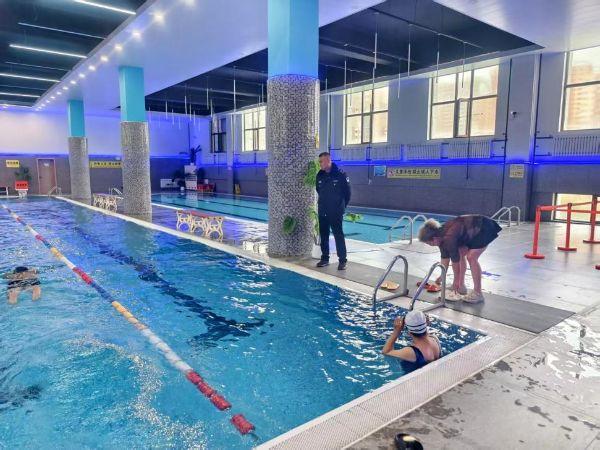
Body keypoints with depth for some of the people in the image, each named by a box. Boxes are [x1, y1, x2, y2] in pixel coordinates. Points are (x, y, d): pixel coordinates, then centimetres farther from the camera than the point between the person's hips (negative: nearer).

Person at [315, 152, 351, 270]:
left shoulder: (340, 174, -11)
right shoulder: (319, 175, 3)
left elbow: (347, 192, -3)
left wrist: (342, 206, 3)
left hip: (336, 212, -5)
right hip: (322, 212, 5)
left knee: (338, 235, -2)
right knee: (323, 235, 11)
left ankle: (342, 260, 5)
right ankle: (324, 258, 22)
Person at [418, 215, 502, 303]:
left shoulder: (449, 238, -30)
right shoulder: (441, 236, -4)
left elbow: (455, 260, -22)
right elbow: (445, 258, 6)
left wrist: (456, 281, -11)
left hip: (485, 229, -9)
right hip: (474, 230, 9)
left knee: (471, 257, -16)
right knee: (460, 254, 6)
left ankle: (477, 293, -11)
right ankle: (461, 287, 15)